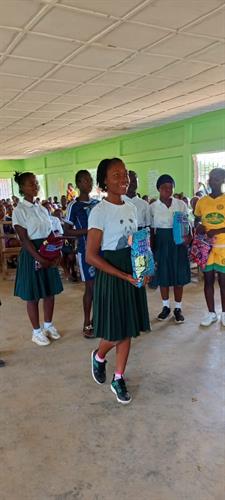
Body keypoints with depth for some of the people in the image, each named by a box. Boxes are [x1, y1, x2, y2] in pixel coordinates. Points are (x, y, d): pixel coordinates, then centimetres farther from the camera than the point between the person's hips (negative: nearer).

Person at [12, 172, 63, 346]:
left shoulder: (43, 209, 9)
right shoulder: (19, 211, -10)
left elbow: (51, 234, 10)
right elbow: (24, 239, -15)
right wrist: (39, 259, -20)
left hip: (49, 253, 6)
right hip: (32, 255, -6)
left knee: (50, 291, 13)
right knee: (33, 295, 5)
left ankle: (48, 325, 31)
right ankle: (37, 331, 20)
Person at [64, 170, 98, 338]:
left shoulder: (97, 203, 9)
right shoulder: (74, 206, -8)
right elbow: (67, 231, -9)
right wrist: (87, 231, -19)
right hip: (86, 250, -6)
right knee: (90, 287, -1)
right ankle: (87, 324, 13)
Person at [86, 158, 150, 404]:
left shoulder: (131, 208, 6)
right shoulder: (99, 211, -14)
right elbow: (91, 256, -17)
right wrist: (124, 276, -20)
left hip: (133, 275, 6)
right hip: (110, 277, -6)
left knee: (127, 330, 12)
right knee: (114, 334, 3)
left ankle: (118, 379, 28)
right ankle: (98, 357, 37)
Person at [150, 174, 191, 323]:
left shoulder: (181, 204, -1)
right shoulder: (153, 207, -1)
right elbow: (151, 230, 2)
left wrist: (188, 236, -17)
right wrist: (151, 248, -1)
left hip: (178, 242, 0)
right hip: (161, 243, 0)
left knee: (179, 276, 5)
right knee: (163, 276, 9)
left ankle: (178, 308, 20)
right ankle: (166, 307, 26)